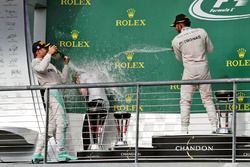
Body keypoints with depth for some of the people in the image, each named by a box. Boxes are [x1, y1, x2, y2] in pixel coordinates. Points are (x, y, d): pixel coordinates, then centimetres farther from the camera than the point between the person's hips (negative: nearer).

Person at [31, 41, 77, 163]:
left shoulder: (50, 65, 32)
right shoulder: (35, 62, 6)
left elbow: (63, 80, 28)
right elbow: (41, 68, -20)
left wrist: (66, 64, 23)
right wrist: (49, 53, -12)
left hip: (57, 93, 9)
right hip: (51, 92, -9)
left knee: (51, 126, 5)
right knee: (61, 122, -17)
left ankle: (37, 155, 6)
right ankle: (61, 153, -20)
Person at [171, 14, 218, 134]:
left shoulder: (176, 40, -5)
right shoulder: (201, 32, -1)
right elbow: (210, 49, 8)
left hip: (189, 71, -2)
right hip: (203, 69, 2)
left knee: (185, 101, 5)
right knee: (208, 99, 9)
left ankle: (184, 129, 0)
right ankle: (214, 127, 4)